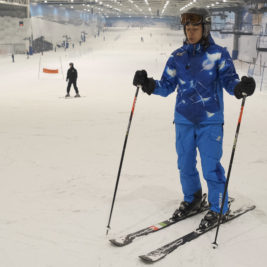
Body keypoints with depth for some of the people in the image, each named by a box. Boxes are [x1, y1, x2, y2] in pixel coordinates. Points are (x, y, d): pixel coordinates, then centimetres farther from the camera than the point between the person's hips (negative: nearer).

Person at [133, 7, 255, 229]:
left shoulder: (218, 54, -3)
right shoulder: (178, 56, 7)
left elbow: (229, 80, -8)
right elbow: (167, 86, 7)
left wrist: (241, 87, -30)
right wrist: (148, 84, -11)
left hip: (210, 121, -4)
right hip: (184, 119, 4)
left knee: (211, 167, -2)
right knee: (185, 165, 12)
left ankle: (218, 209, 18)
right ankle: (192, 200, 36)